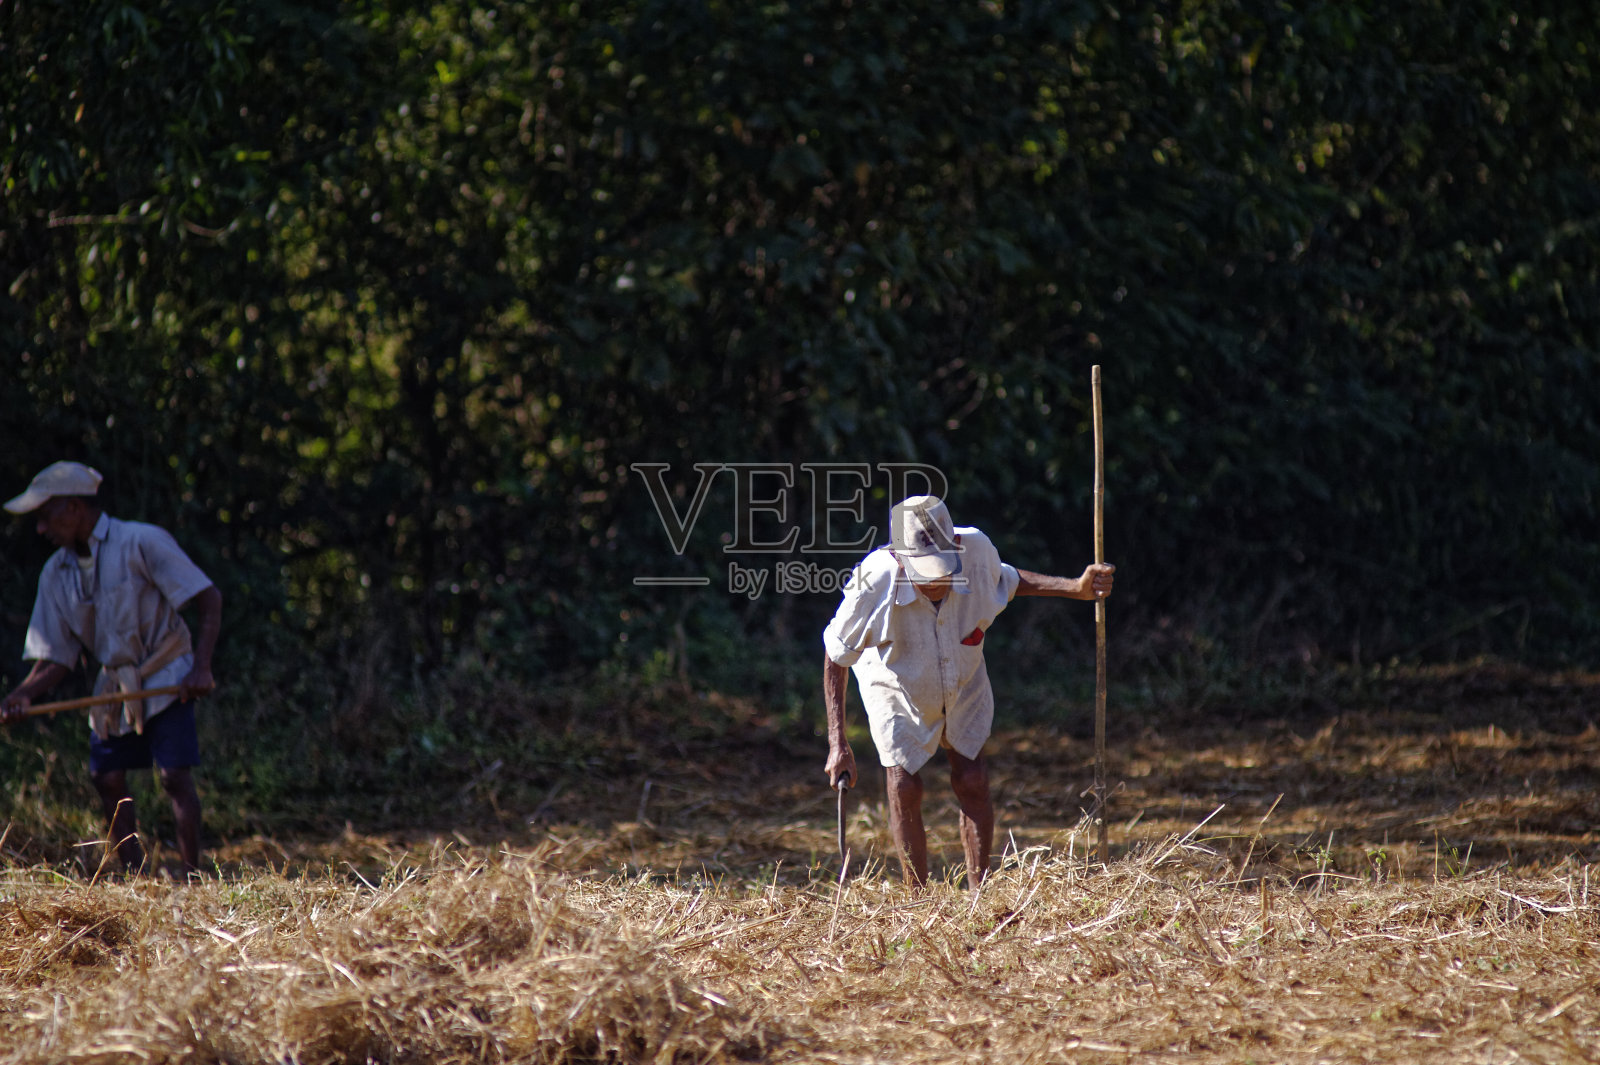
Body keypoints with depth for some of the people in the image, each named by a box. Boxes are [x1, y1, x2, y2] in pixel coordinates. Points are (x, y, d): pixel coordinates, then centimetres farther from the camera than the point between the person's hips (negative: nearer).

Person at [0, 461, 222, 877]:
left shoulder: (142, 543, -16)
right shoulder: (56, 574, 2)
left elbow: (209, 599, -15)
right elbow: (55, 659, 4)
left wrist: (201, 667, -23)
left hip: (167, 678, -6)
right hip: (114, 683, 6)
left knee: (175, 776, -15)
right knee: (107, 779, -1)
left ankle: (193, 877, -11)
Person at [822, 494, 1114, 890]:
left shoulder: (976, 551, -31)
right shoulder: (875, 583, -39)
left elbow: (1003, 579, -1)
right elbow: (836, 655, -21)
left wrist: (1076, 588, -10)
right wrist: (837, 744, -23)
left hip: (963, 686, 2)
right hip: (899, 690, -2)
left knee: (972, 783, -2)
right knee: (905, 790, -5)